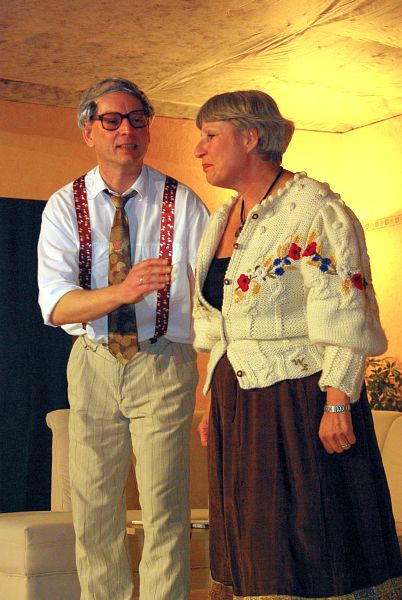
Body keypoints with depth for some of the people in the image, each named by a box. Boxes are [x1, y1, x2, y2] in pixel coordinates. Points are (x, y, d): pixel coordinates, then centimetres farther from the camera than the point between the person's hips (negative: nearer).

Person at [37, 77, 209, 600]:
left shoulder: (182, 203, -4)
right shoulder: (65, 207, -1)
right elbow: (56, 305, -13)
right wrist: (122, 290, -32)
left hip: (164, 365, -2)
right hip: (93, 364, 2)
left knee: (165, 511, 0)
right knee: (94, 511, 11)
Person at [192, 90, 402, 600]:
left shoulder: (314, 210, -11)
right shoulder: (222, 221, 15)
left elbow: (346, 318, -15)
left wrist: (338, 404, -21)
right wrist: (213, 403, 17)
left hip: (301, 402, -8)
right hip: (238, 403, 8)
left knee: (310, 539, -3)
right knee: (251, 537, 11)